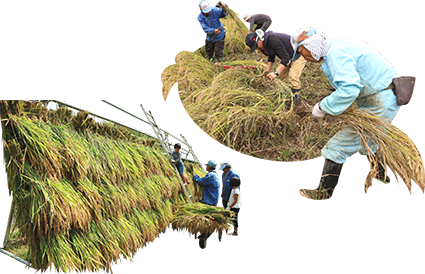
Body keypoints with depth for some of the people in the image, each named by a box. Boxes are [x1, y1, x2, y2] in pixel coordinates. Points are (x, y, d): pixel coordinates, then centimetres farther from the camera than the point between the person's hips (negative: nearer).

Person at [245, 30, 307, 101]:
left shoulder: (273, 40, -34)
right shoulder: (264, 42, -4)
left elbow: (285, 58, -36)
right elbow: (271, 58, 10)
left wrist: (276, 73, -39)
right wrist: (268, 71, -5)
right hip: (289, 56, 10)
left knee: (292, 76, -24)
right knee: (278, 77, 5)